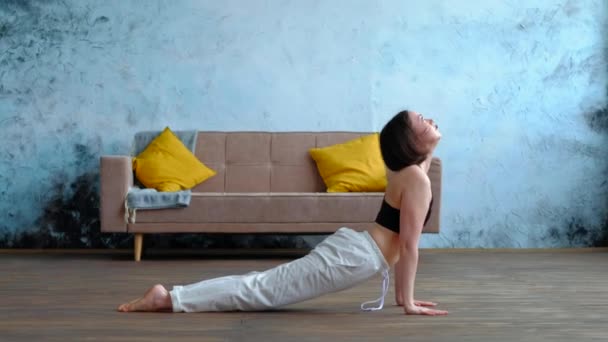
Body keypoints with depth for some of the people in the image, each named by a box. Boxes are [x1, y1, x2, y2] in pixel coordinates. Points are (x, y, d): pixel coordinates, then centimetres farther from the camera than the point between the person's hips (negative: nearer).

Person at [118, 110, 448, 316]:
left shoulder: (409, 172, 19)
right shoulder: (417, 178, -13)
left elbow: (400, 242, 22)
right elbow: (409, 246, -15)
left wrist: (402, 294, 21)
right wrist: (408, 302, -10)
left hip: (349, 247, 9)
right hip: (352, 256, -9)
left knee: (264, 284, 7)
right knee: (264, 289, -10)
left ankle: (170, 296, 4)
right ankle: (168, 298, -11)